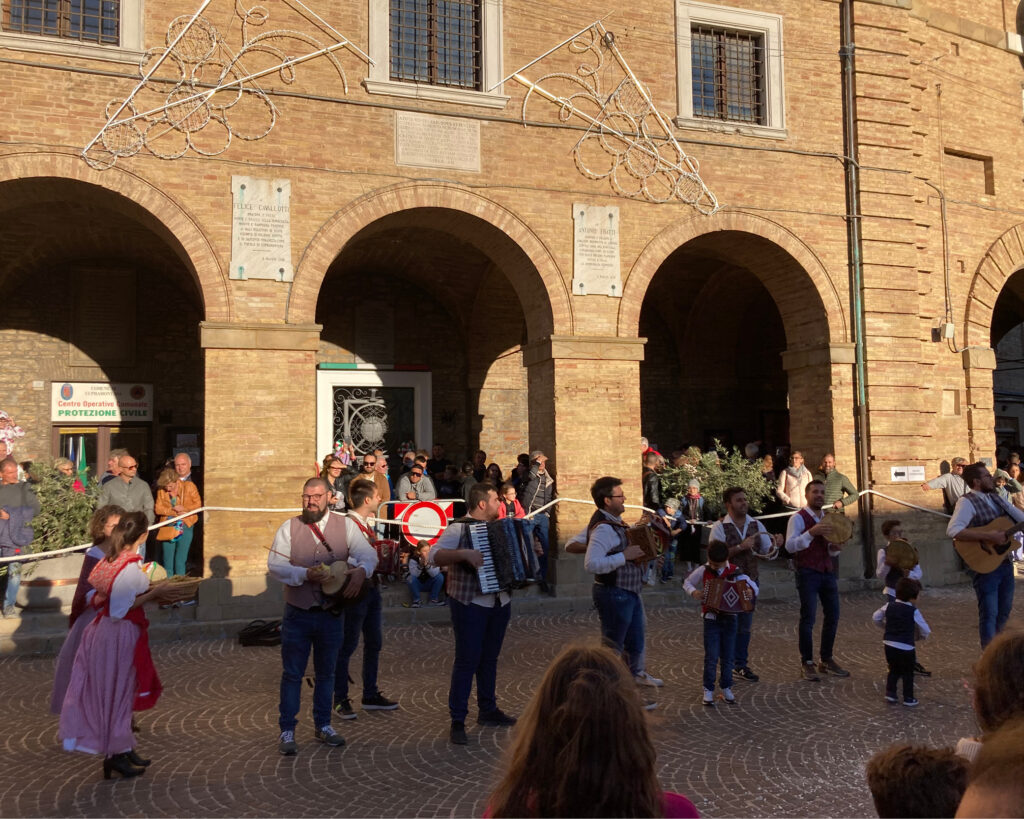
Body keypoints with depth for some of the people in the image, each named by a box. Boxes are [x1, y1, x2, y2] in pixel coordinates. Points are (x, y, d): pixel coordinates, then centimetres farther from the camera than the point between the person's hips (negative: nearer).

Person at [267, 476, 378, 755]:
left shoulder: (345, 526, 0)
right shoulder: (289, 528, -3)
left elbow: (369, 554, -8)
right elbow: (274, 564, -11)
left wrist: (361, 570, -30)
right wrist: (305, 574, -26)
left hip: (331, 614, 2)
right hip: (297, 614, -1)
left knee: (326, 673, 15)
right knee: (292, 674, 6)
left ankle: (323, 725, 30)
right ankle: (287, 731, 17)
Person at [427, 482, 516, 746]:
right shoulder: (459, 528, -12)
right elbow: (433, 556, -23)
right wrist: (464, 553, -33)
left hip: (500, 603, 7)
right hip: (470, 605, -7)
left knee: (490, 658, 16)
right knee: (467, 660, -5)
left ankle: (488, 710, 29)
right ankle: (457, 721, 3)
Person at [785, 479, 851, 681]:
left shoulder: (827, 519, 15)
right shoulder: (798, 518, -7)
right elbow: (790, 546, -19)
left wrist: (834, 547, -4)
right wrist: (811, 532, -31)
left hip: (827, 572, 7)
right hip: (808, 572, -7)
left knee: (833, 615, 9)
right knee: (808, 617, -5)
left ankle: (827, 660, 23)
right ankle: (806, 664, 6)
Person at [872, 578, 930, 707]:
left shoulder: (889, 606, 4)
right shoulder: (914, 611, -9)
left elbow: (875, 617, 14)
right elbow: (924, 629, -3)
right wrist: (924, 636, 19)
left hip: (889, 644, 5)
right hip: (905, 647, -5)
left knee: (894, 670, 20)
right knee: (908, 673, 10)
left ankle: (890, 693, 17)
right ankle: (908, 698, 14)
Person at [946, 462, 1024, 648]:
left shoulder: (996, 499, 11)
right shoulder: (967, 502, -14)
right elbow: (953, 530, -29)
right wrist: (989, 536, -29)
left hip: (1005, 562, 8)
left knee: (1004, 610, 20)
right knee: (989, 614, -3)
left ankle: (990, 641, 40)